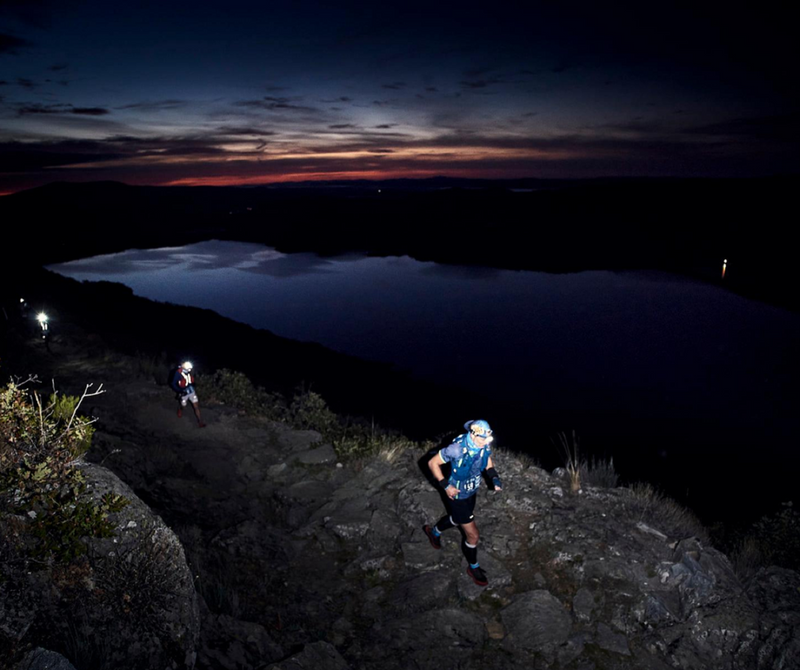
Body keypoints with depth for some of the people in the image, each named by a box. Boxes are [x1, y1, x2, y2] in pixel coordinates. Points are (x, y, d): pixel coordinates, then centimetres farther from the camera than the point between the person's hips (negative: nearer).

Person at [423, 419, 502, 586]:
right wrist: (445, 486, -25)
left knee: (457, 519, 32)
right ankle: (473, 568, 32)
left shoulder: (485, 445, -19)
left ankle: (433, 531, 61)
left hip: (471, 491, 7)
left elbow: (488, 460, 5)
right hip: (458, 496, -7)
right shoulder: (457, 449, -37)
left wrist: (495, 478, -10)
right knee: (472, 534, 4)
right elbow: (432, 463, -24)